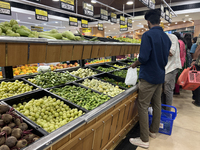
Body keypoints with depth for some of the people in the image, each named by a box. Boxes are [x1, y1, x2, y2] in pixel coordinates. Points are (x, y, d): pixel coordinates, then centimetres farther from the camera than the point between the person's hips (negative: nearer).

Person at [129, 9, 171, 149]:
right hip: (160, 76, 9)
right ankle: (153, 131, 34)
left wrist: (135, 64, -5)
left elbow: (144, 57, -23)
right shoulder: (166, 37, 9)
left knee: (143, 107, -1)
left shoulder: (148, 35, -15)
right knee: (157, 104, 17)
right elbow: (165, 57, 15)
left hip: (149, 76, -8)